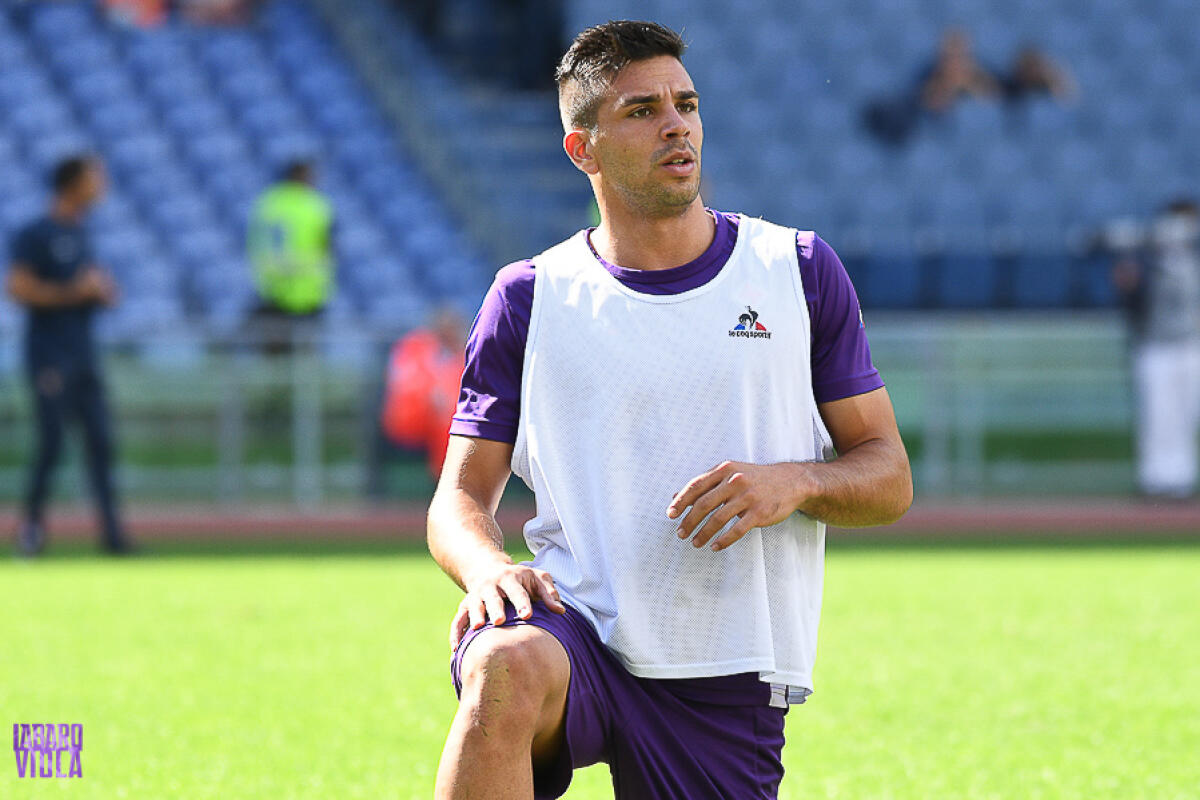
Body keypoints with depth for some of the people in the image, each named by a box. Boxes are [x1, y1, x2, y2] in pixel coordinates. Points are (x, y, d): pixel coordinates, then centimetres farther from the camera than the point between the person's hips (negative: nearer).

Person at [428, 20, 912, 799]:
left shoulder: (800, 270, 9)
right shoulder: (529, 298, 7)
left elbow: (889, 478, 10)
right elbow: (461, 494, 7)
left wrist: (794, 484, -13)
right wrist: (488, 567, -16)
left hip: (728, 678, 2)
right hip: (575, 630, -2)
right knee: (508, 669, -37)